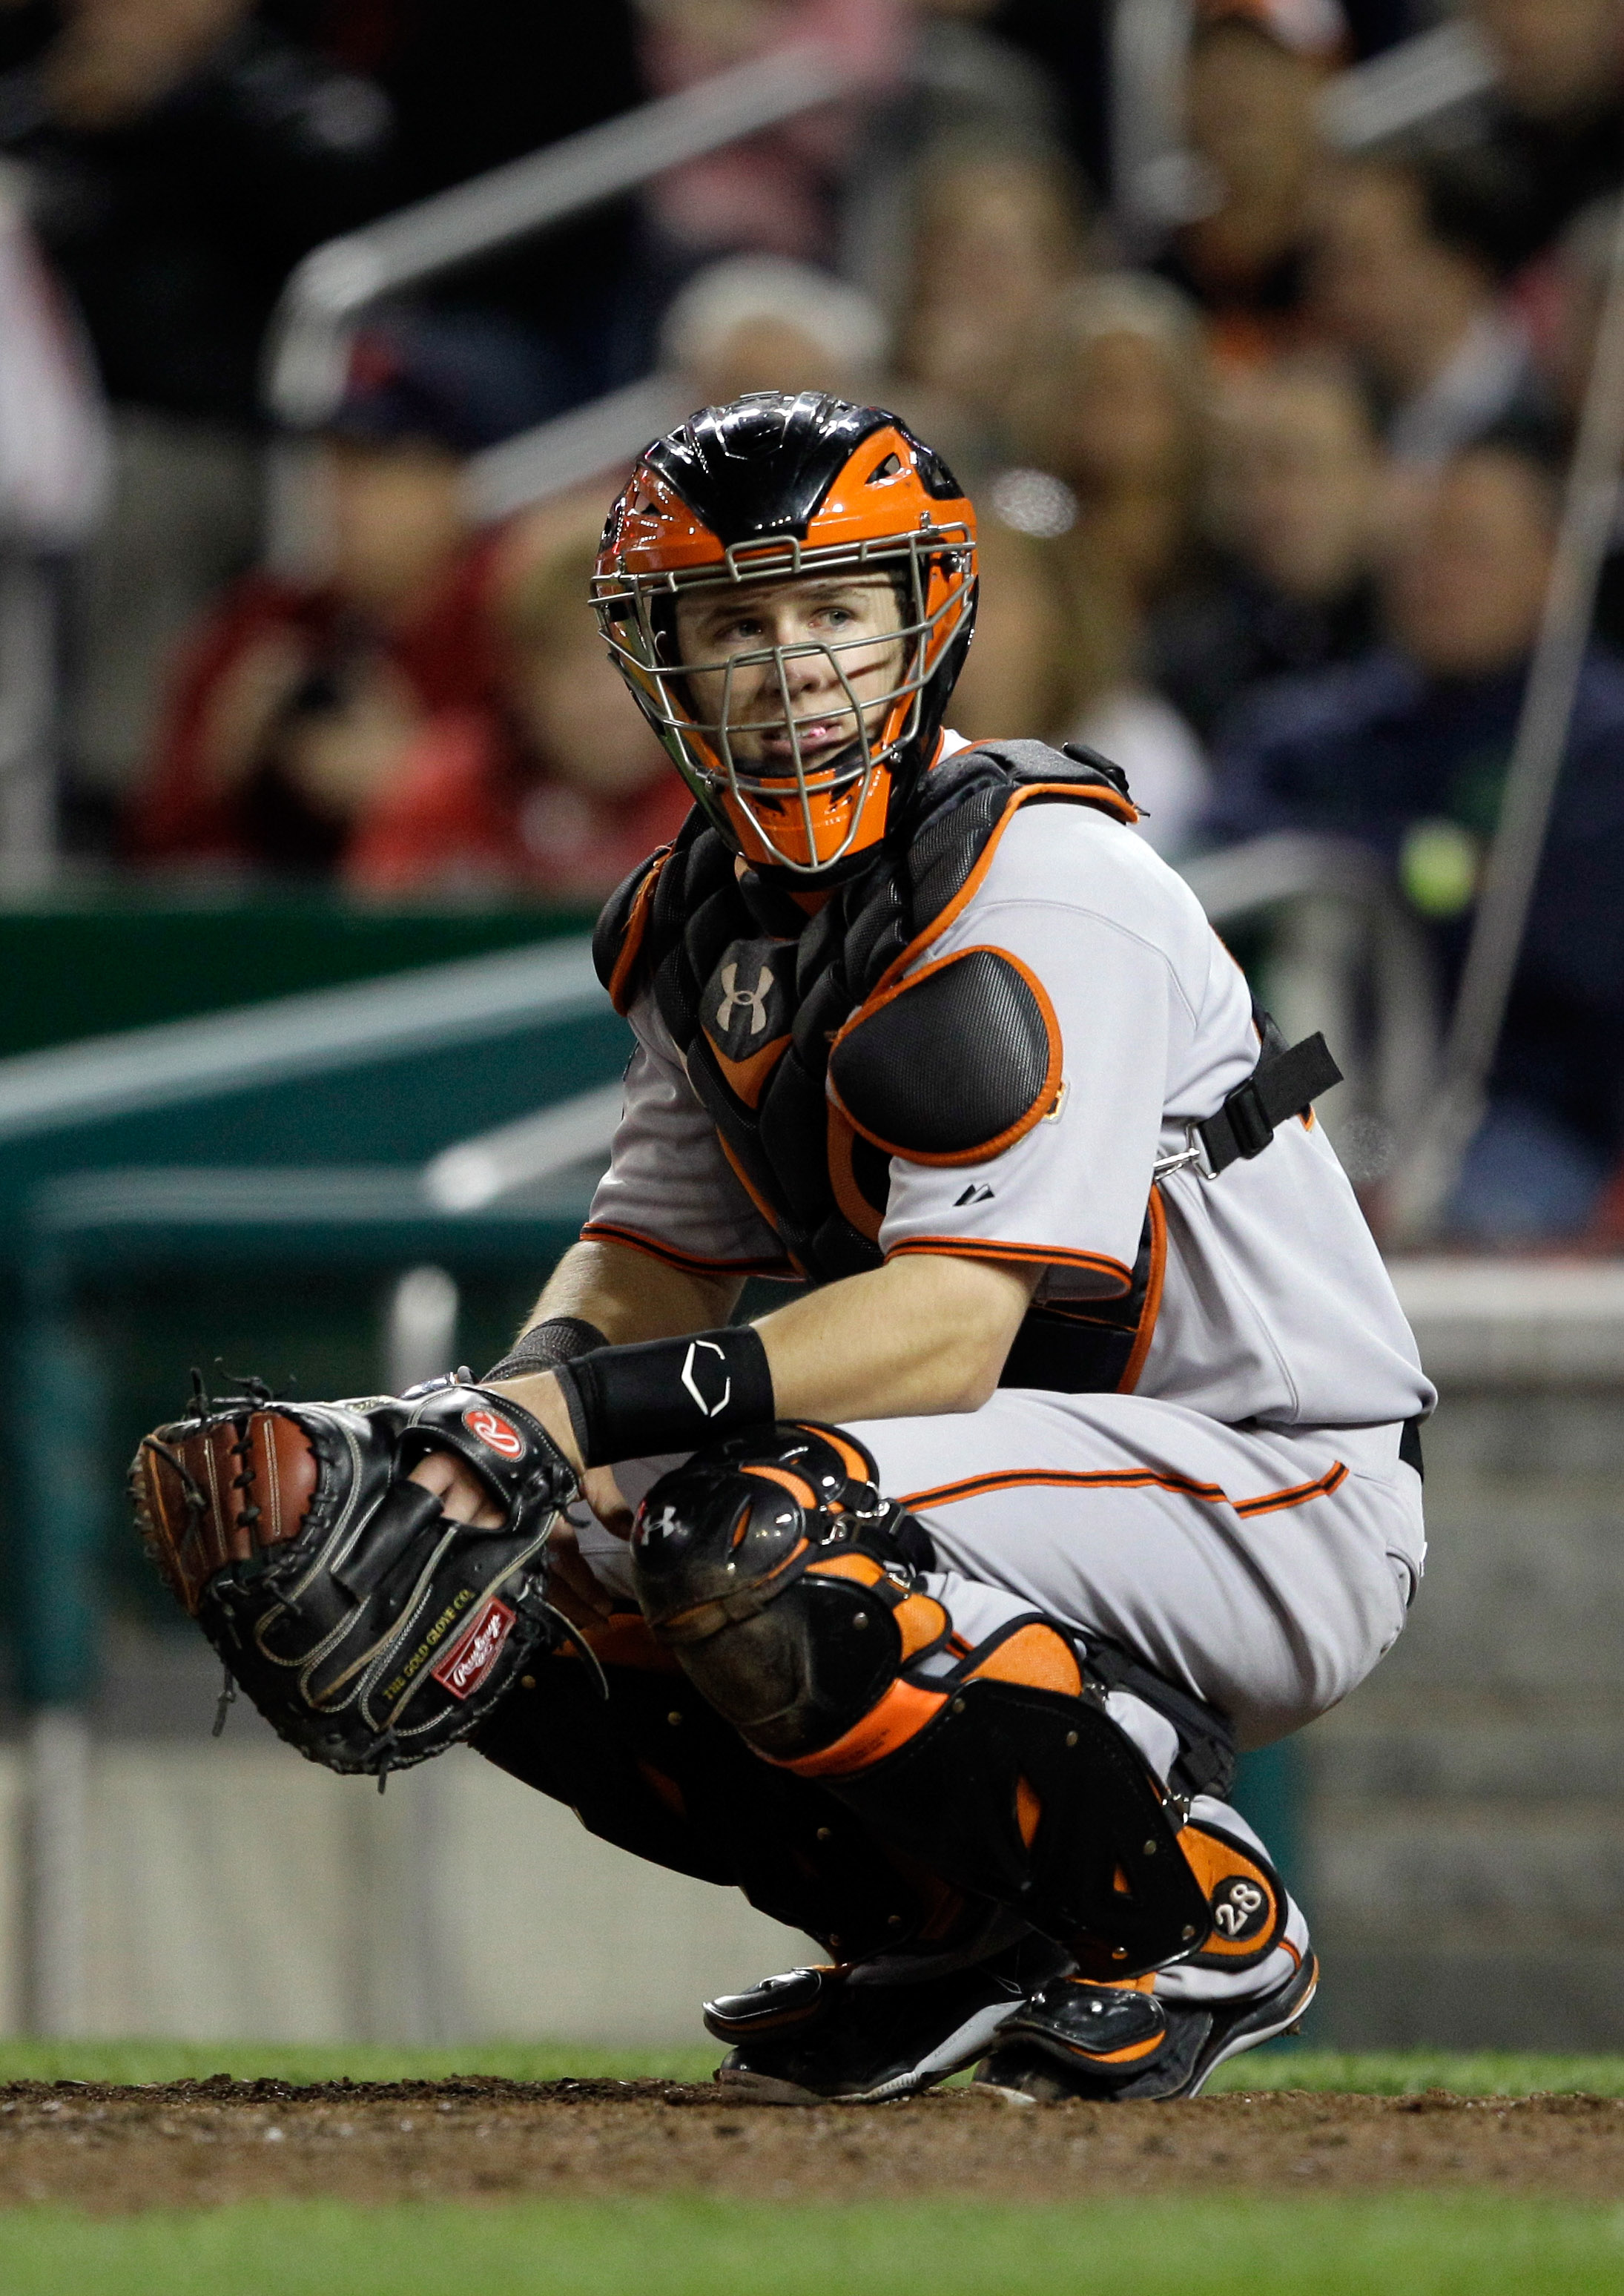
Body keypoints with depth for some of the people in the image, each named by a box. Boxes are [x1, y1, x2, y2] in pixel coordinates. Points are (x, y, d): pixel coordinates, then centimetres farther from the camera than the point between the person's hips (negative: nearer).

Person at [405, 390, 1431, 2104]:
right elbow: (653, 1259, 7)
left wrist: (605, 1401, -35)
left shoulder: (1038, 890, -20)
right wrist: (511, 1410, -16)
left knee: (756, 1540, -32)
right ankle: (964, 1937, 8)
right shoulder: (705, 918, 6)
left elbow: (955, 1323, -28)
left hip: (1281, 1500, -9)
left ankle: (1197, 1918, -13)